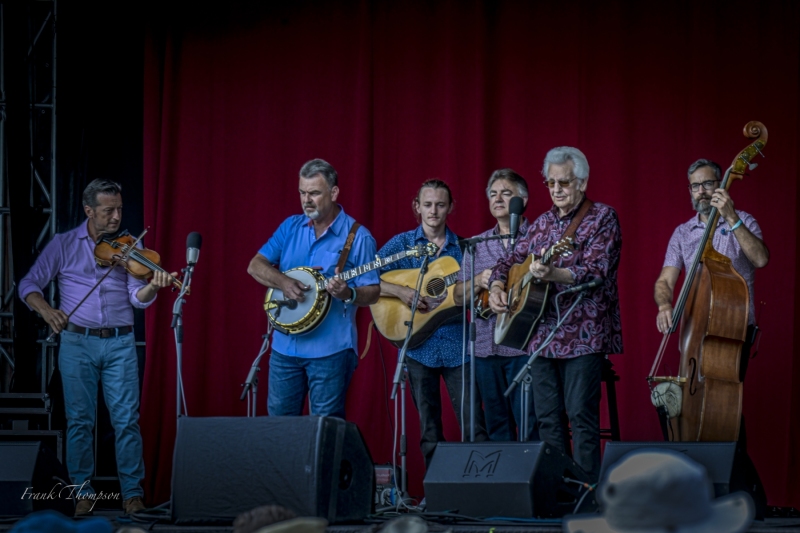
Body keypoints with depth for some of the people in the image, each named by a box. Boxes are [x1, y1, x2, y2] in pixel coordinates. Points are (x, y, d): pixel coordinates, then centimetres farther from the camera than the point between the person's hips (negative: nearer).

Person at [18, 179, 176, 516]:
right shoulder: (64, 245, 4)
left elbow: (138, 298, -4)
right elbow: (29, 284, 2)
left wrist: (153, 286, -26)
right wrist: (46, 309, -18)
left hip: (120, 342, 0)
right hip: (77, 342, 0)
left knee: (126, 418, -4)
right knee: (79, 420, 2)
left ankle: (132, 492, 4)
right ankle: (83, 492, 12)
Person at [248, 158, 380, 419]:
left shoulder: (358, 237, -5)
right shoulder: (291, 227, 10)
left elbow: (372, 293, -4)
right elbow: (255, 266, 6)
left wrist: (348, 294, -26)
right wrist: (282, 282, -13)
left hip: (330, 350, -5)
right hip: (285, 346, 5)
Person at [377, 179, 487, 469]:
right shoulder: (402, 244, 5)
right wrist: (401, 292, -17)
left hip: (456, 344, 1)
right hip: (418, 345, -1)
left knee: (474, 426, -7)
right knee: (429, 432, 4)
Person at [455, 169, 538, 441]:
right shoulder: (477, 245, 15)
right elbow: (459, 297, 14)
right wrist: (479, 282, -7)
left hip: (523, 346, -5)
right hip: (486, 345, 5)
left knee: (530, 423, -10)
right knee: (497, 426, 7)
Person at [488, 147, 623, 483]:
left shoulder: (601, 217, -3)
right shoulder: (543, 223, 17)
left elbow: (595, 272, -16)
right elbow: (511, 260, 24)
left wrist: (554, 274, -32)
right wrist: (497, 287, 2)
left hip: (583, 335, -7)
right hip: (543, 335, 7)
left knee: (581, 415, -11)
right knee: (547, 417, 6)